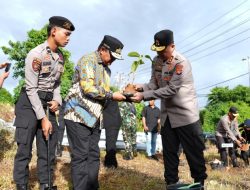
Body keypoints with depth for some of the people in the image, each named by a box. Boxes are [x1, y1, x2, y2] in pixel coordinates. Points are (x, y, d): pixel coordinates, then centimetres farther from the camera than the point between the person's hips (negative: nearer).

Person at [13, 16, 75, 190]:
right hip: (30, 103, -7)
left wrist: (57, 100, -3)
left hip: (48, 104, 7)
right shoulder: (36, 54, -16)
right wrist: (43, 118, -18)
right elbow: (31, 89, -17)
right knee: (25, 148, -2)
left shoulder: (61, 57, 6)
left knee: (49, 148, 8)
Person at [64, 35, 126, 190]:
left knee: (94, 156, 9)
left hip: (94, 118, 8)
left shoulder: (106, 69, 20)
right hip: (79, 115, -8)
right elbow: (88, 88, -19)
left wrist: (120, 95, 2)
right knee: (80, 156, -4)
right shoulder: (87, 60, -7)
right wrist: (112, 95, -13)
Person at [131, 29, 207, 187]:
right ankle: (171, 184, 27)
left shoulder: (181, 63, -20)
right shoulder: (156, 61, 3)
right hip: (167, 115, 7)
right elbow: (154, 84, 6)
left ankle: (199, 183, 23)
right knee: (169, 153, 13)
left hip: (185, 114, -6)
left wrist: (144, 96, -27)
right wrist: (142, 87, -16)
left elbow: (171, 89, -26)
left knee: (194, 152, 5)